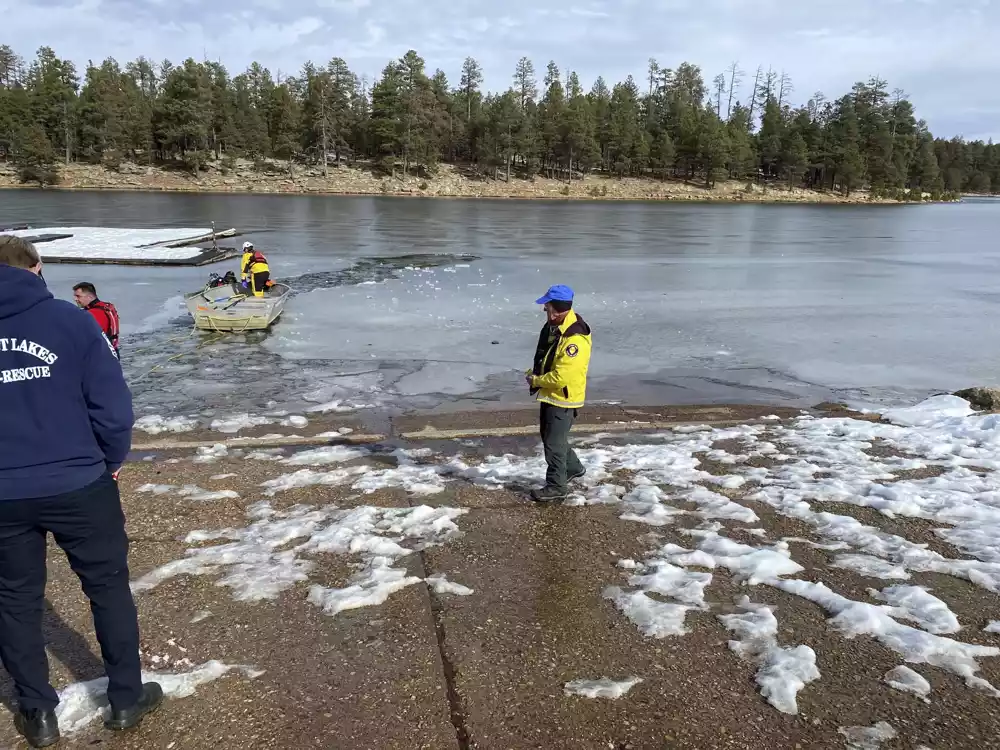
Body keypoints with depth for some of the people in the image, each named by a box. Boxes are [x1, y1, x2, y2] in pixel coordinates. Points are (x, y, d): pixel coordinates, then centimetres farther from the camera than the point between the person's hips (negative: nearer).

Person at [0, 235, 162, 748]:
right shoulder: (68, 318, -9)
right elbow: (111, 403, -11)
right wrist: (111, 460, 5)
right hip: (78, 486, -2)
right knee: (109, 588, 14)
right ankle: (126, 698, 26)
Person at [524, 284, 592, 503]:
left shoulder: (575, 338, -29)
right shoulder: (554, 326, 2)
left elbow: (561, 377, -30)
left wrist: (536, 381, -15)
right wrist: (535, 373, 2)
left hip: (564, 398, -10)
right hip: (550, 394, 10)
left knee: (554, 442, 0)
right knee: (549, 436, 22)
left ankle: (556, 487, 15)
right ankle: (573, 468, 42)